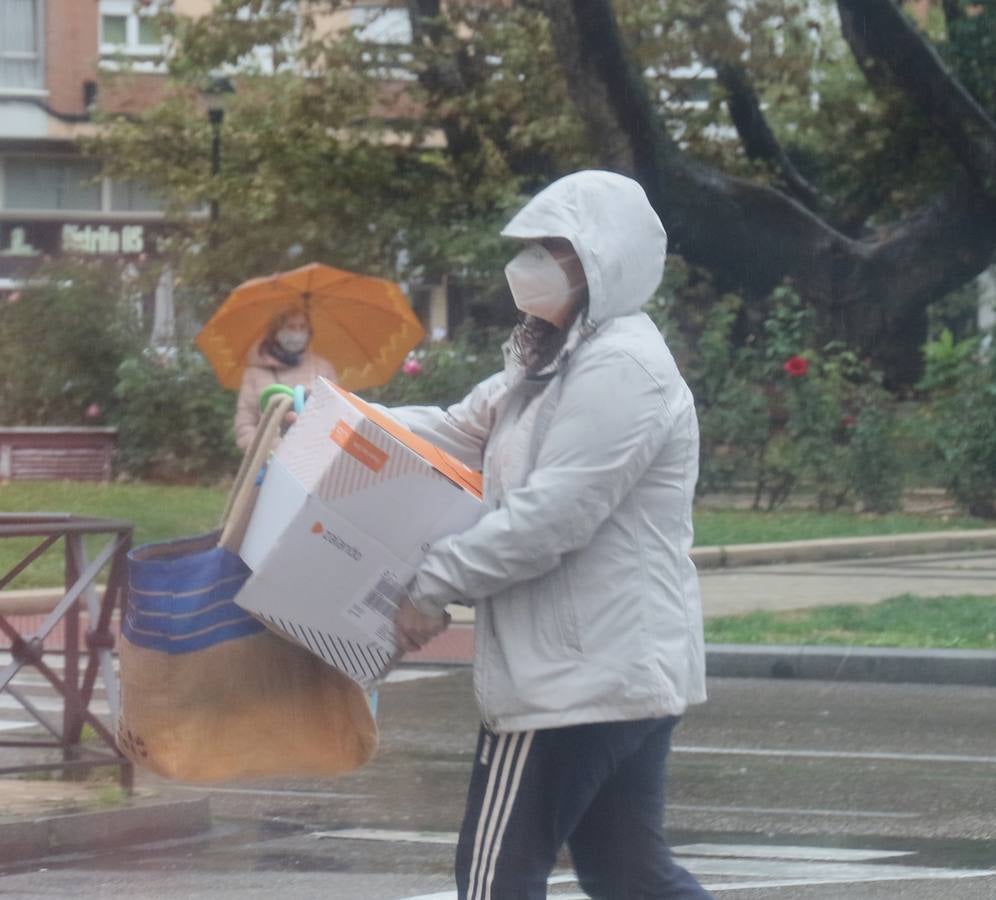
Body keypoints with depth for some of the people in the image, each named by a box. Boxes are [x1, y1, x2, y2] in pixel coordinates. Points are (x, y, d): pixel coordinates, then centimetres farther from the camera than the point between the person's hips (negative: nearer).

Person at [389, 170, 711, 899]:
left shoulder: (622, 367, -16)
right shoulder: (558, 363, 19)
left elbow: (549, 515, -23)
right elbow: (456, 434, 16)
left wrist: (437, 584, -16)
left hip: (587, 671, -11)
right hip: (620, 667, 11)